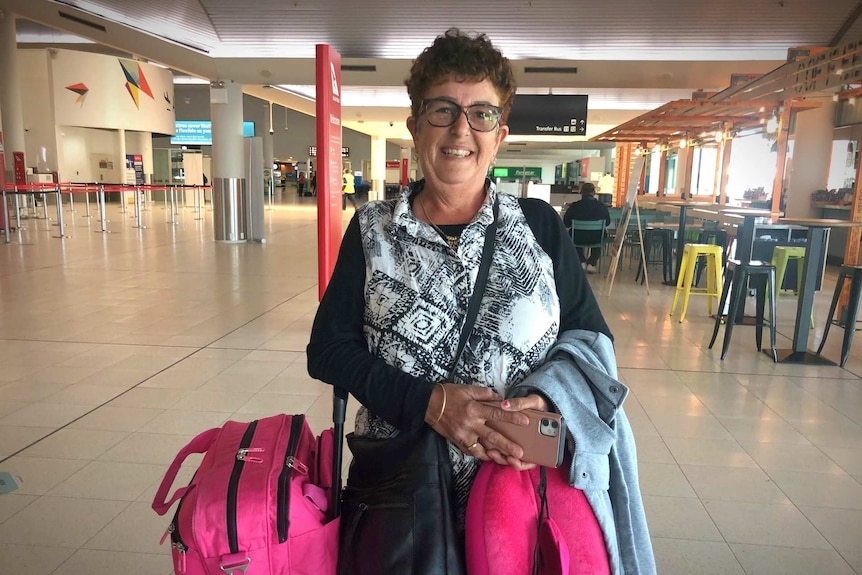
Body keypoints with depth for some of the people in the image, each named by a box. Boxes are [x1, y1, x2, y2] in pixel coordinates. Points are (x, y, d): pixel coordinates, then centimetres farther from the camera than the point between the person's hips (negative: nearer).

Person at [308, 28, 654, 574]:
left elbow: (588, 338, 2)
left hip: (518, 474, 0)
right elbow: (327, 349, -5)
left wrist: (549, 398, -20)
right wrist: (429, 401, -19)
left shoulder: (540, 226, -2)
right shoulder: (373, 229, -2)